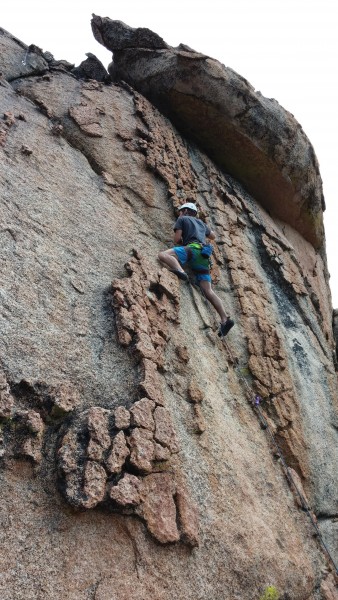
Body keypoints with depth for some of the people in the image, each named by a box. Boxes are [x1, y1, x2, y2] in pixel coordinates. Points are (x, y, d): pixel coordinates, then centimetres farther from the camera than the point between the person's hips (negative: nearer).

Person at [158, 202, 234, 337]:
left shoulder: (182, 219, 18)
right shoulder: (201, 223, 34)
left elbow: (177, 239, 6)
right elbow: (213, 236, 49)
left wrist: (180, 244, 28)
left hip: (193, 248, -6)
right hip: (204, 256, 6)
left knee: (163, 254, -19)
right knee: (208, 291, -4)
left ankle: (180, 272, -45)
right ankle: (225, 319, -17)